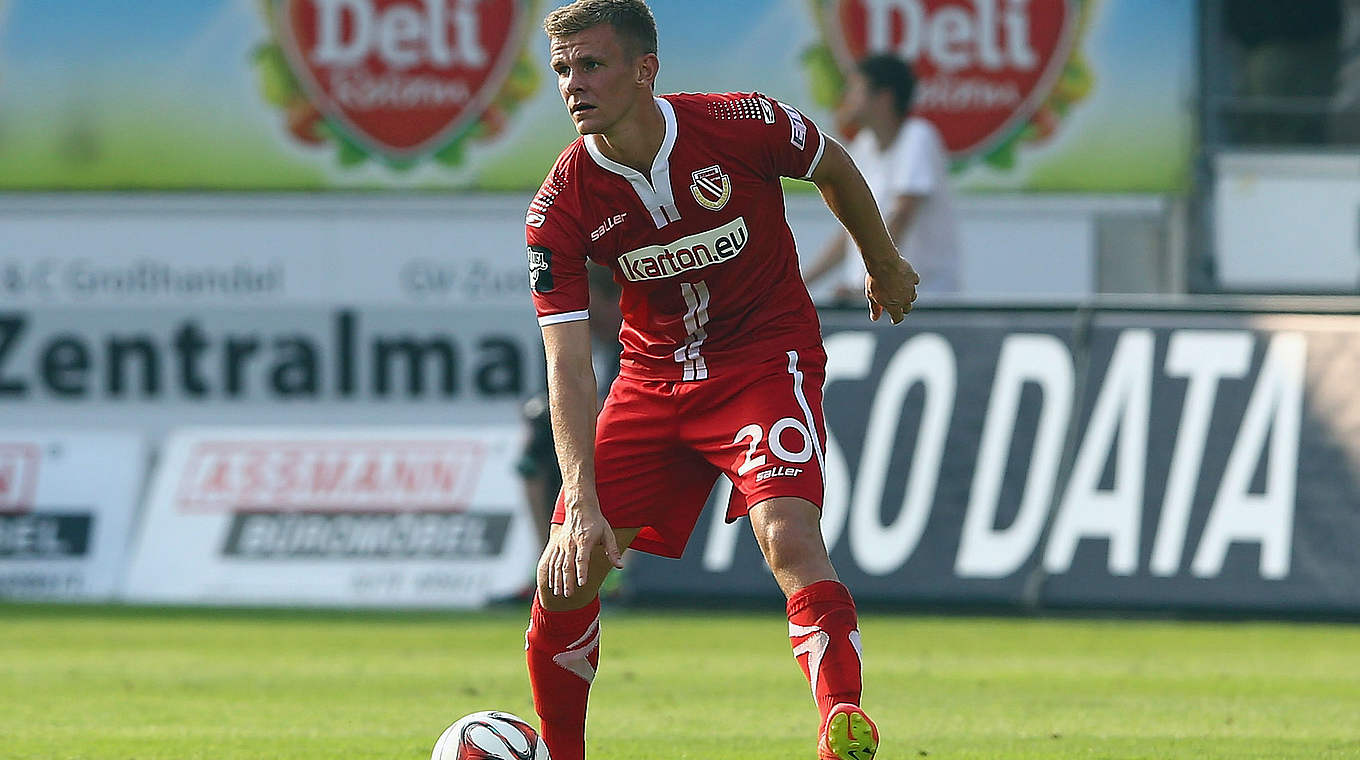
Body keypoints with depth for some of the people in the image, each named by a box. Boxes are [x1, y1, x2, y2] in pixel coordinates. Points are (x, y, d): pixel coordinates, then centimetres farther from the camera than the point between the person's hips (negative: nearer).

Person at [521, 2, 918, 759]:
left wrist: (885, 266, 20)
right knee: (566, 576, -2)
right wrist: (582, 502, -31)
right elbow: (568, 363, -19)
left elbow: (834, 167, 4)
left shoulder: (740, 125, -19)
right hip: (654, 378, 3)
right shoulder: (561, 207, -15)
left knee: (790, 540, -29)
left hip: (767, 361, -3)